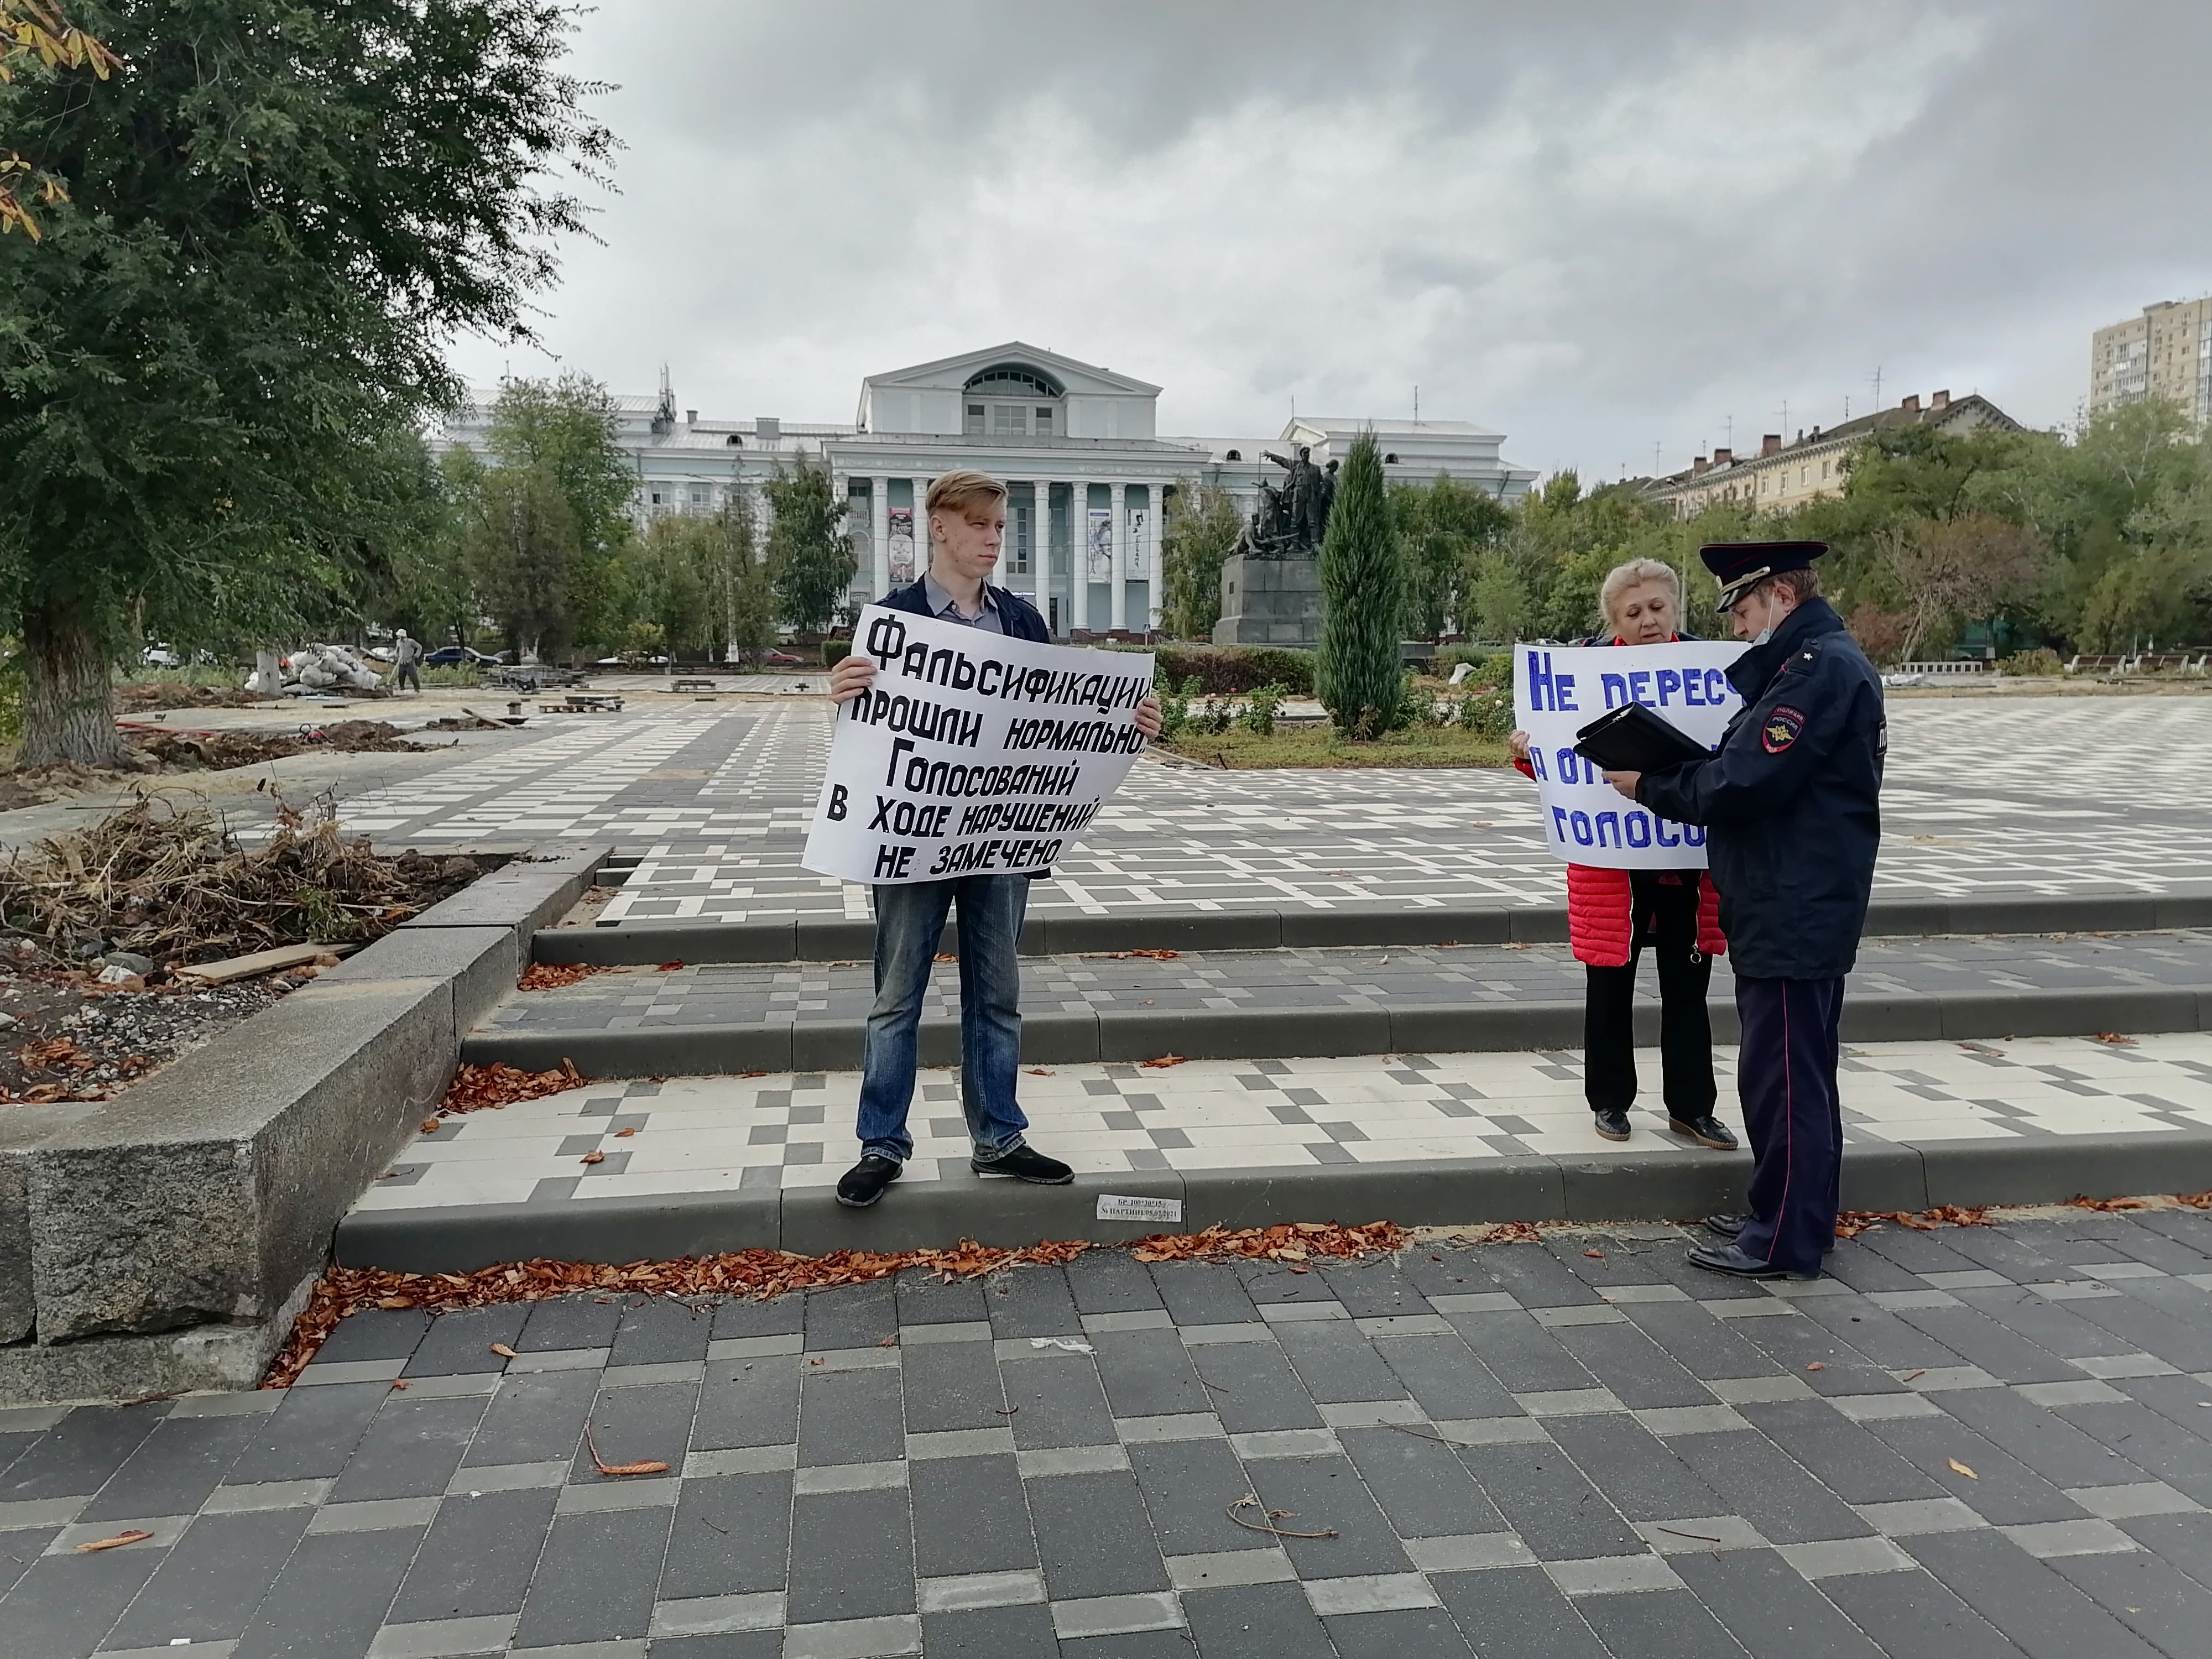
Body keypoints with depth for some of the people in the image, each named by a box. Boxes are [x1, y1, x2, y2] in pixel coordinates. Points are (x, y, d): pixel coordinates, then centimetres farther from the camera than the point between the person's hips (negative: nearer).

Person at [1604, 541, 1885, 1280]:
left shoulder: (1819, 666, -16)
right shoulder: (1822, 661, 18)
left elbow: (1746, 783, -22)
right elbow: (1759, 769, 16)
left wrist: (1650, 785, -9)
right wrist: (1672, 775, 3)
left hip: (1793, 911, -11)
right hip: (1800, 905, 11)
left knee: (1781, 1073, -4)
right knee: (1797, 1071, 18)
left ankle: (1785, 1240, 5)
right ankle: (1792, 1216, 29)